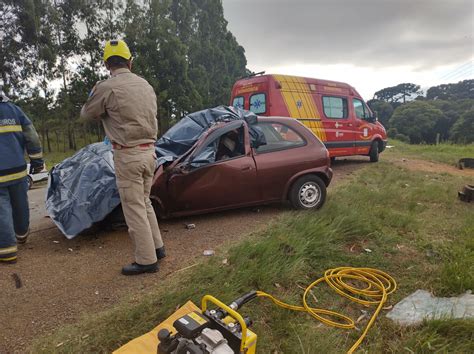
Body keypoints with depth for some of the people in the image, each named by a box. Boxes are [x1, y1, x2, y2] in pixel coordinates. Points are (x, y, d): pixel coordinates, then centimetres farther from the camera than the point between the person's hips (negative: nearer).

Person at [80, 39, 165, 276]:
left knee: (134, 208, 1)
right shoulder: (145, 85, 8)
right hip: (149, 151, 7)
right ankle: (156, 247, 28)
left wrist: (93, 98, 27)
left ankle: (146, 260, 9)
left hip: (128, 154, -7)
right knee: (144, 202, 20)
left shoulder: (106, 88, -10)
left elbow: (86, 114, 5)